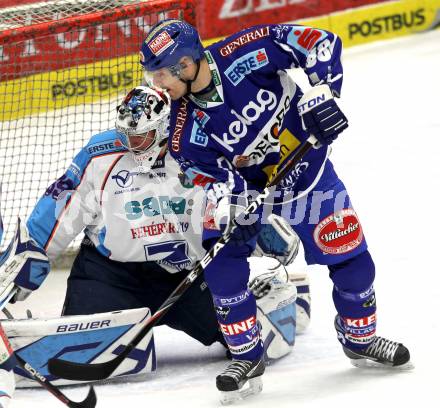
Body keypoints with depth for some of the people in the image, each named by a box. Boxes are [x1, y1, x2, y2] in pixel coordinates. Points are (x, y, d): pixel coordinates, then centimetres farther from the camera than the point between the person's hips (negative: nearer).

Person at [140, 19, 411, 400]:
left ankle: (360, 338, 26)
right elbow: (213, 175, -18)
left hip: (306, 163, -2)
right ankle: (246, 355, 0)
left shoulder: (245, 53, -30)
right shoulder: (185, 131, -20)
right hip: (248, 184, 2)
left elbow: (319, 42, -23)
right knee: (221, 260, -16)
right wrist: (220, 199, -39)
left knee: (349, 254, 1)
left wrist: (322, 93, -32)